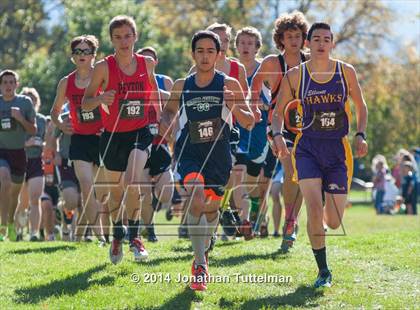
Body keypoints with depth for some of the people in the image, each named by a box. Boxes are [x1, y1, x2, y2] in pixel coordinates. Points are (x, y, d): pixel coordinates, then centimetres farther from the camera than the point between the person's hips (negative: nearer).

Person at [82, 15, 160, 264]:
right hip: (113, 135, 0)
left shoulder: (147, 63, -1)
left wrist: (159, 116, 14)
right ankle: (117, 236, 36)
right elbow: (85, 103, -5)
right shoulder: (104, 67, -8)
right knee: (116, 190, 12)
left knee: (132, 182, -23)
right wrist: (100, 99, -25)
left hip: (140, 132, 0)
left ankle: (135, 236, -10)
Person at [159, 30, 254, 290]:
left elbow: (250, 123, -3)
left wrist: (234, 107, -23)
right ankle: (200, 265, -23)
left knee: (212, 208, 15)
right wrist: (166, 122, -2)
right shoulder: (181, 86, 2)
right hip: (189, 153, -1)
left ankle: (202, 253, 46)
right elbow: (169, 110, 20)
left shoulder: (229, 85, -3)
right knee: (196, 196, -26)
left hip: (219, 156, 1)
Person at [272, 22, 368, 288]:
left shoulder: (346, 71, 2)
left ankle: (322, 221, 42)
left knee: (334, 222, 2)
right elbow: (279, 111, 8)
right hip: (307, 148, -1)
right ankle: (323, 271, -5)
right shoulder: (295, 75, 0)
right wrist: (277, 135, -10)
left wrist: (360, 135, -3)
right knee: (314, 208, -18)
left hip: (338, 149, 1)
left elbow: (361, 106, 12)